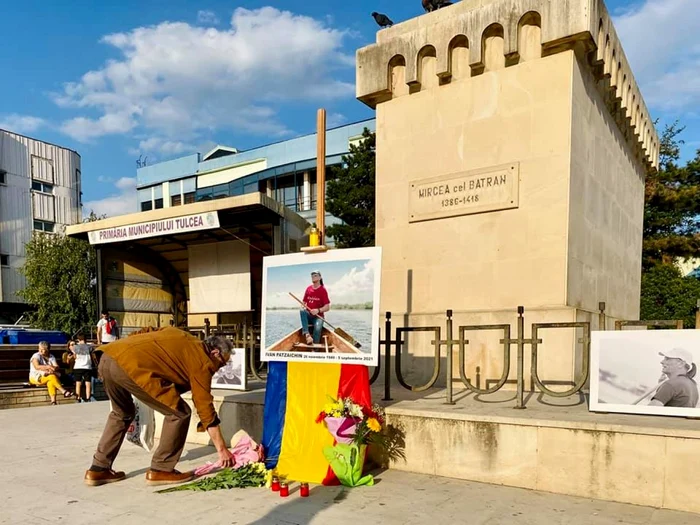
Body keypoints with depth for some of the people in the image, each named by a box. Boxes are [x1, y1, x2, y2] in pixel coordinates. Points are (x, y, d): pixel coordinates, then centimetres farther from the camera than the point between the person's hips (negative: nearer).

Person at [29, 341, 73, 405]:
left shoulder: (51, 357, 13)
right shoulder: (36, 356, -2)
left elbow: (57, 367, 0)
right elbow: (37, 367, -20)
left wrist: (52, 368, -22)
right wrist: (47, 367, -33)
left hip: (49, 377, 4)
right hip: (36, 378, -4)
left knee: (51, 382, -33)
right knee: (52, 377, -32)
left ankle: (53, 401, -44)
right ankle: (64, 392, -31)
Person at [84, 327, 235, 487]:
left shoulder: (185, 340, 28)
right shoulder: (201, 362, 7)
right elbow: (206, 409, 10)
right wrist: (222, 449, 18)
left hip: (108, 357, 9)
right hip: (131, 365, -9)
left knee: (122, 413, 31)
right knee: (180, 413, 5)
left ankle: (98, 469, 33)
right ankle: (161, 470, 12)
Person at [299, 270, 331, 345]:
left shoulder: (323, 290, -4)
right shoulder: (308, 288, 8)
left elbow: (327, 307, -8)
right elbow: (303, 302, 15)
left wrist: (318, 310, -25)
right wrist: (303, 307, -9)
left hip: (318, 316, -4)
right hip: (308, 315, 4)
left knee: (318, 329, -33)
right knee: (302, 311, -30)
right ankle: (307, 334, -42)